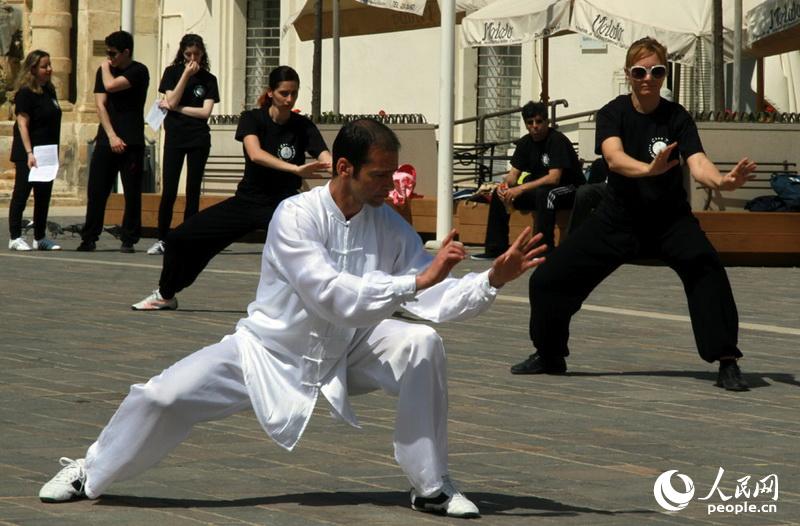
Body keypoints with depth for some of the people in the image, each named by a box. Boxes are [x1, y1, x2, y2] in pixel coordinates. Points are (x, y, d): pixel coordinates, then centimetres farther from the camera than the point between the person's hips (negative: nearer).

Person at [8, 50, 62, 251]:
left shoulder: (49, 91, 11)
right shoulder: (26, 93, -13)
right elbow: (22, 124, -17)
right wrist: (29, 153, -25)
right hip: (28, 154, -8)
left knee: (43, 196, 11)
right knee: (21, 194, -2)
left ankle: (40, 238, 18)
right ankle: (15, 237, 2)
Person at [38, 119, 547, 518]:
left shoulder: (390, 225, -11)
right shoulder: (296, 216, -27)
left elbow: (436, 296, -15)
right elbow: (333, 295, -38)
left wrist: (494, 278, -31)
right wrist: (416, 281, -41)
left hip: (347, 352, 4)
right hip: (270, 350, -3)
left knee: (422, 345, -22)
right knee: (163, 397, -15)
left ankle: (432, 488, -8)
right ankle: (88, 474, 16)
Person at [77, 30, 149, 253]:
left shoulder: (138, 71, -4)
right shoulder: (104, 71, 11)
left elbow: (111, 85, -19)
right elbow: (100, 105, 2)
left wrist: (106, 68, 2)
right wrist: (112, 136, -9)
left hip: (131, 142, -4)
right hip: (106, 140, 4)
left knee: (132, 193, -2)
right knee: (96, 191, 1)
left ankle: (128, 240, 4)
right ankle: (89, 238, 7)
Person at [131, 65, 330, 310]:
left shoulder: (303, 126, -8)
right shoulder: (252, 119, -10)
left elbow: (326, 158, -24)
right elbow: (255, 154, -31)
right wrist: (295, 169, -46)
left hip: (282, 203, -2)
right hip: (247, 200, 2)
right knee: (180, 238, 1)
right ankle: (165, 295, 26)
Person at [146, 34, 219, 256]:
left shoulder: (208, 79, 4)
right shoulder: (172, 73, 3)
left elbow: (205, 112, -5)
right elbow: (172, 102, -9)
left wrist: (177, 108, -7)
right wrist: (187, 75, -12)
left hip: (199, 140, 1)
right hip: (174, 138, -1)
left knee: (192, 192, 3)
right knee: (169, 192, -5)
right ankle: (161, 240, 3)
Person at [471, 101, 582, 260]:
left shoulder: (557, 140, -20)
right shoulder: (525, 143, 3)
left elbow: (554, 178, -29)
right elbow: (514, 173, 4)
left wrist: (521, 188, -34)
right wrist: (506, 186, -21)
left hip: (569, 189, -8)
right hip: (538, 188, 8)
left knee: (544, 193, -39)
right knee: (498, 194, -2)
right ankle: (496, 248, 3)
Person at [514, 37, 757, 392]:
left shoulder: (677, 118, -11)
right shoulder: (613, 113, -11)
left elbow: (697, 163, -26)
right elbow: (614, 157, -31)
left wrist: (723, 180, -50)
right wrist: (649, 169, -53)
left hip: (669, 218, -2)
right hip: (618, 217, 2)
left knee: (706, 268, -31)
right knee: (548, 280, -3)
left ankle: (726, 363, -24)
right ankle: (549, 356, 23)